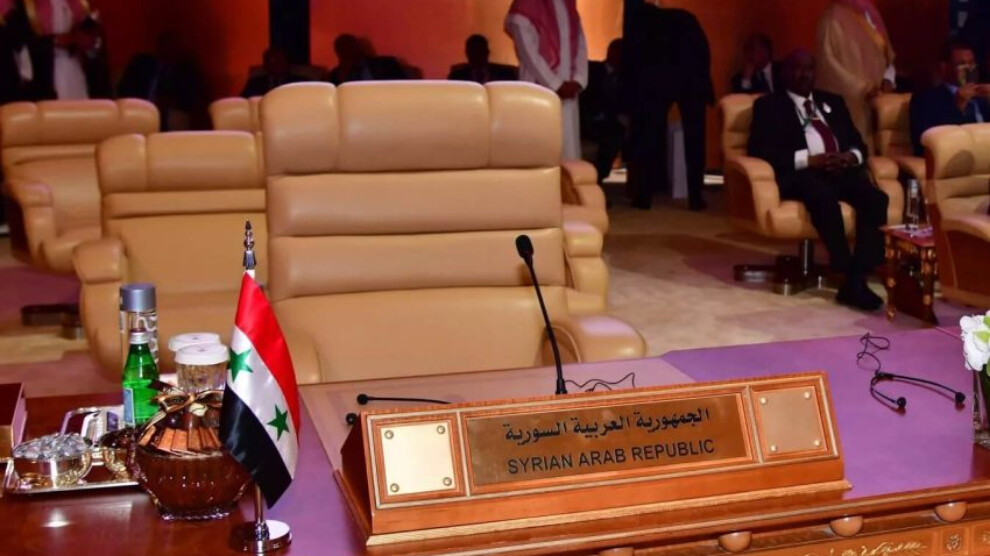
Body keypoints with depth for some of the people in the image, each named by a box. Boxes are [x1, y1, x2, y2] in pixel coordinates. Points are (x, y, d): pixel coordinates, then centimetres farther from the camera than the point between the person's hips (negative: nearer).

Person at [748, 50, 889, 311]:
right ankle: (845, 270, -31)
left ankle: (857, 280, -30)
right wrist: (808, 159, -14)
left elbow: (858, 142, 22)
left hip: (842, 171, 5)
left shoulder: (833, 101, 28)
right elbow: (761, 151, -3)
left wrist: (852, 156, -4)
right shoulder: (769, 105, 12)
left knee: (877, 198, -27)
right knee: (824, 196, -40)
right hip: (801, 174, -5)